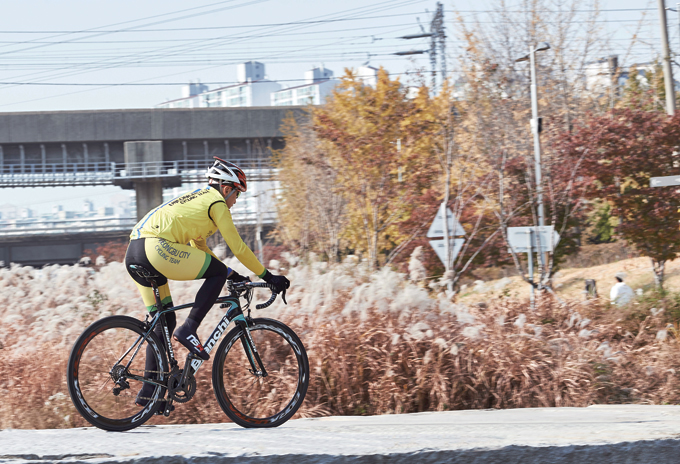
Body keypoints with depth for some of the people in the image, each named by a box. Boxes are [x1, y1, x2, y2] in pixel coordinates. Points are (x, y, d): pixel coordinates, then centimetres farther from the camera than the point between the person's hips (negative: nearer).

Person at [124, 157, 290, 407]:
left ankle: (149, 391, 14)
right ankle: (188, 330, -6)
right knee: (218, 273, 2)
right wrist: (268, 277, 11)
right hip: (156, 248, -9)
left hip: (134, 254, 9)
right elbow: (238, 248, 4)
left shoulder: (196, 199, 31)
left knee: (164, 321, 17)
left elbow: (199, 247, 37)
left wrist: (231, 274, 35)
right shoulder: (216, 203, 4)